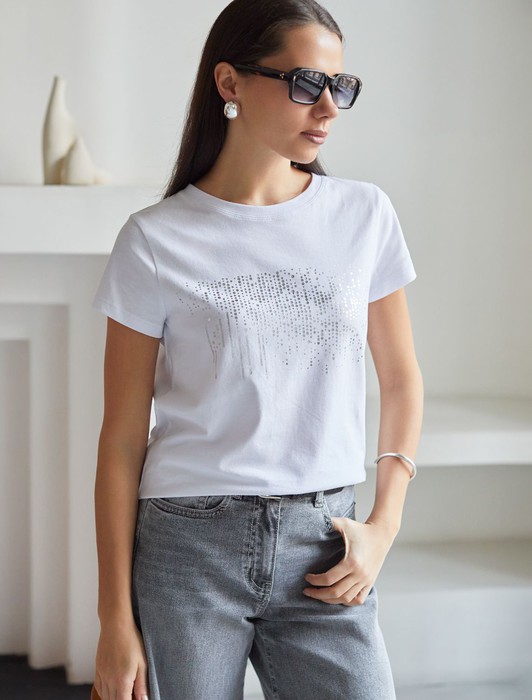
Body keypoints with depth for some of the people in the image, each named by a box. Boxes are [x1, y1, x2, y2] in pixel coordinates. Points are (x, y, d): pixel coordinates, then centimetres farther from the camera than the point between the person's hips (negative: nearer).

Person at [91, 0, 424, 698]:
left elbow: (401, 379, 13)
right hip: (189, 544, -2)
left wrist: (384, 525, 1)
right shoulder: (156, 241, -4)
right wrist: (115, 619, -3)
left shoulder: (364, 214, 4)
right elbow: (122, 440, -2)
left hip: (323, 546, 2)